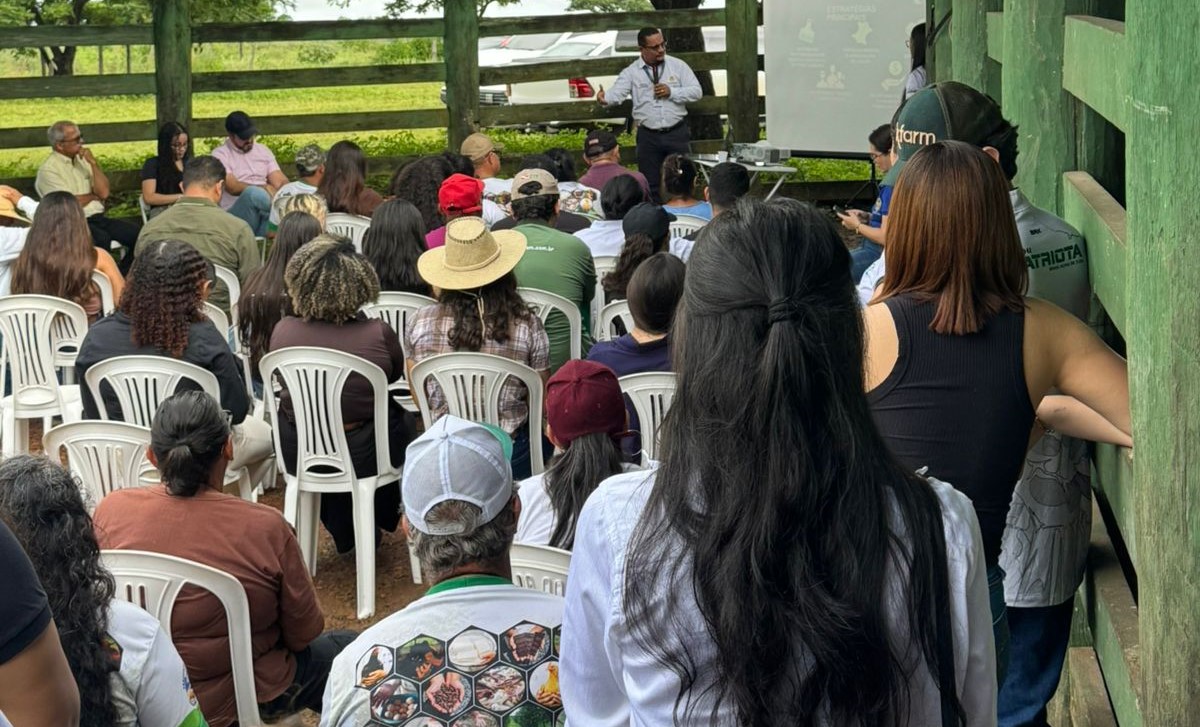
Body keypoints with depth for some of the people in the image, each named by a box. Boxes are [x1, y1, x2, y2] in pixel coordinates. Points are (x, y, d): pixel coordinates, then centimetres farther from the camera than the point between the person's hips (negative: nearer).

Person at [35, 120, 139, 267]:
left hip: (98, 217, 7)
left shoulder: (83, 159, 14)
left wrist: (93, 163, -4)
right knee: (102, 239, -36)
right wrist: (93, 195, 4)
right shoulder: (48, 169, -6)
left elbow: (104, 193, 5)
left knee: (136, 234, -15)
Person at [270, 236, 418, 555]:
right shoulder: (378, 334, -21)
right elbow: (397, 374, 1)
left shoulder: (283, 331, -16)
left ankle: (343, 531, 48)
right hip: (363, 456, -2)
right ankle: (381, 519, 51)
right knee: (402, 417, 30)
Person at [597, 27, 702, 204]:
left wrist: (672, 92, -14)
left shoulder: (678, 65, 3)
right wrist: (604, 99, -40)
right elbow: (617, 92, -16)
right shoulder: (632, 72, -1)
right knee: (650, 184, 6)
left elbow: (696, 92, 0)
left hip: (676, 133, 0)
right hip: (648, 136, 0)